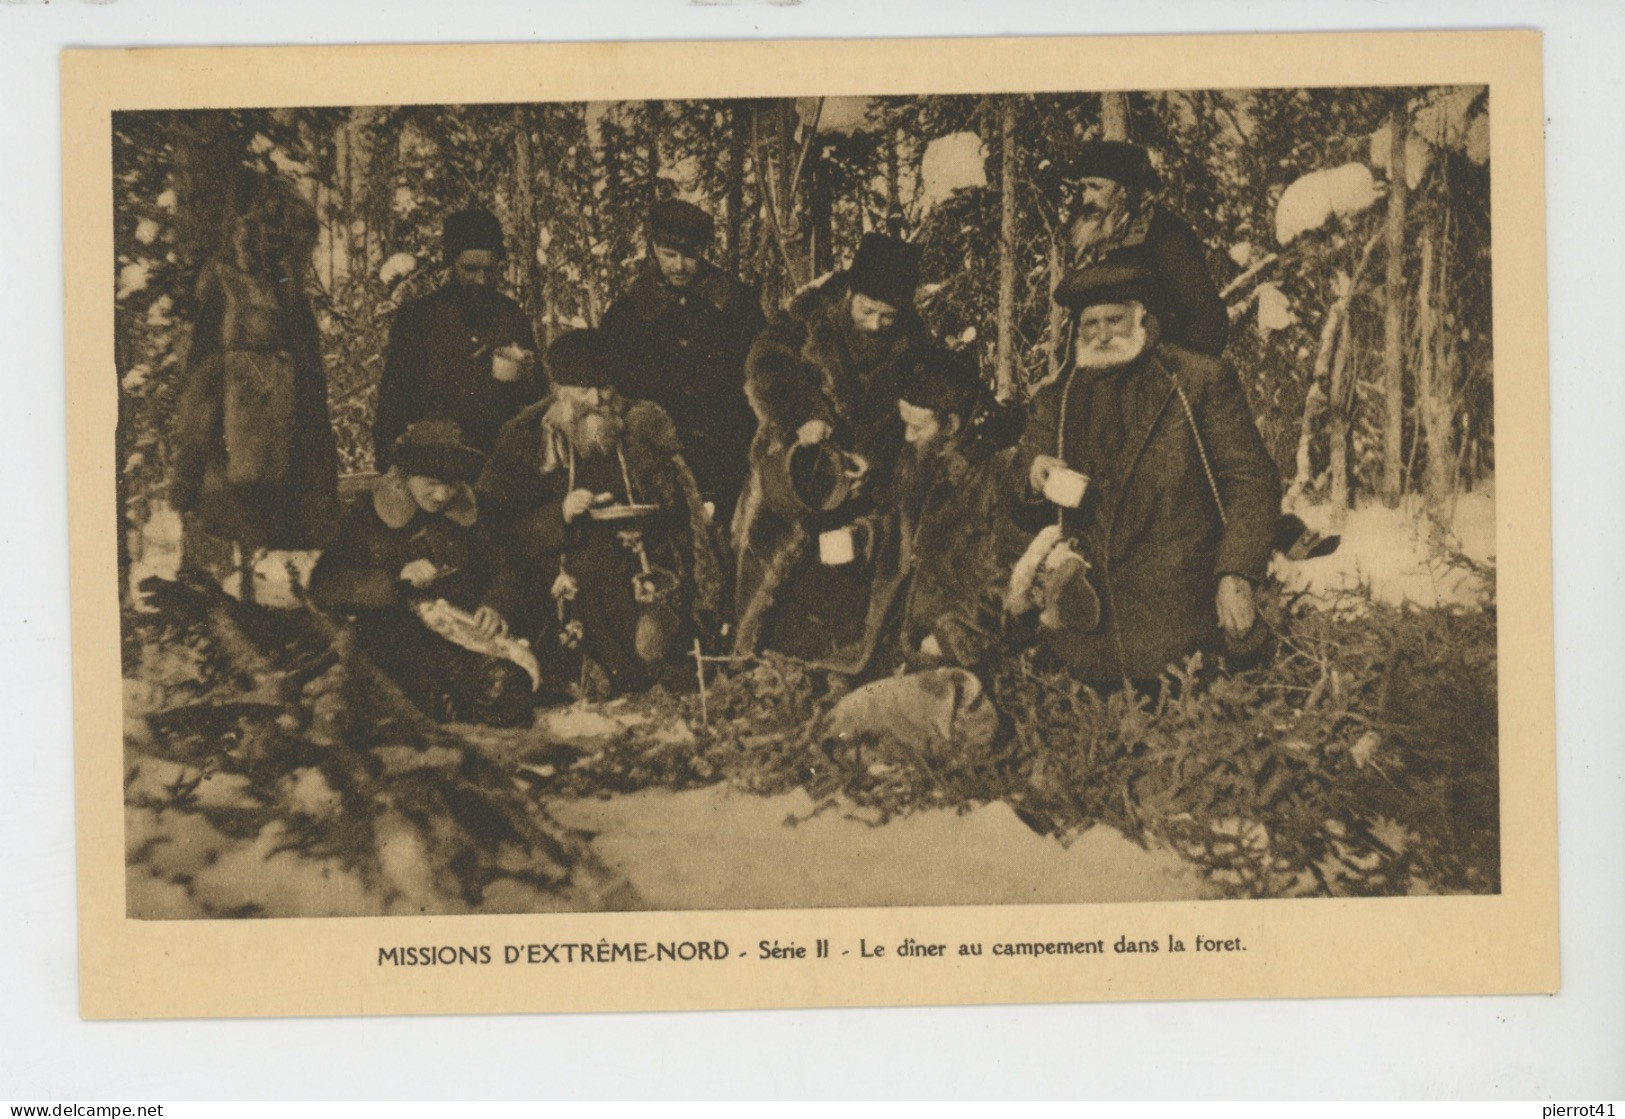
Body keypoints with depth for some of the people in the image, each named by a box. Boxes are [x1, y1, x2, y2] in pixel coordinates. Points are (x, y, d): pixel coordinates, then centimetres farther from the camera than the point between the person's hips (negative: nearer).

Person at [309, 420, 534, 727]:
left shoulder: (466, 511, 18)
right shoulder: (367, 517, 7)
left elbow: (502, 572, 20)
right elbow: (323, 588, -2)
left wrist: (495, 607, -5)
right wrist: (397, 579, -15)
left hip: (468, 630, 3)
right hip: (400, 641, -3)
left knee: (508, 683, -33)